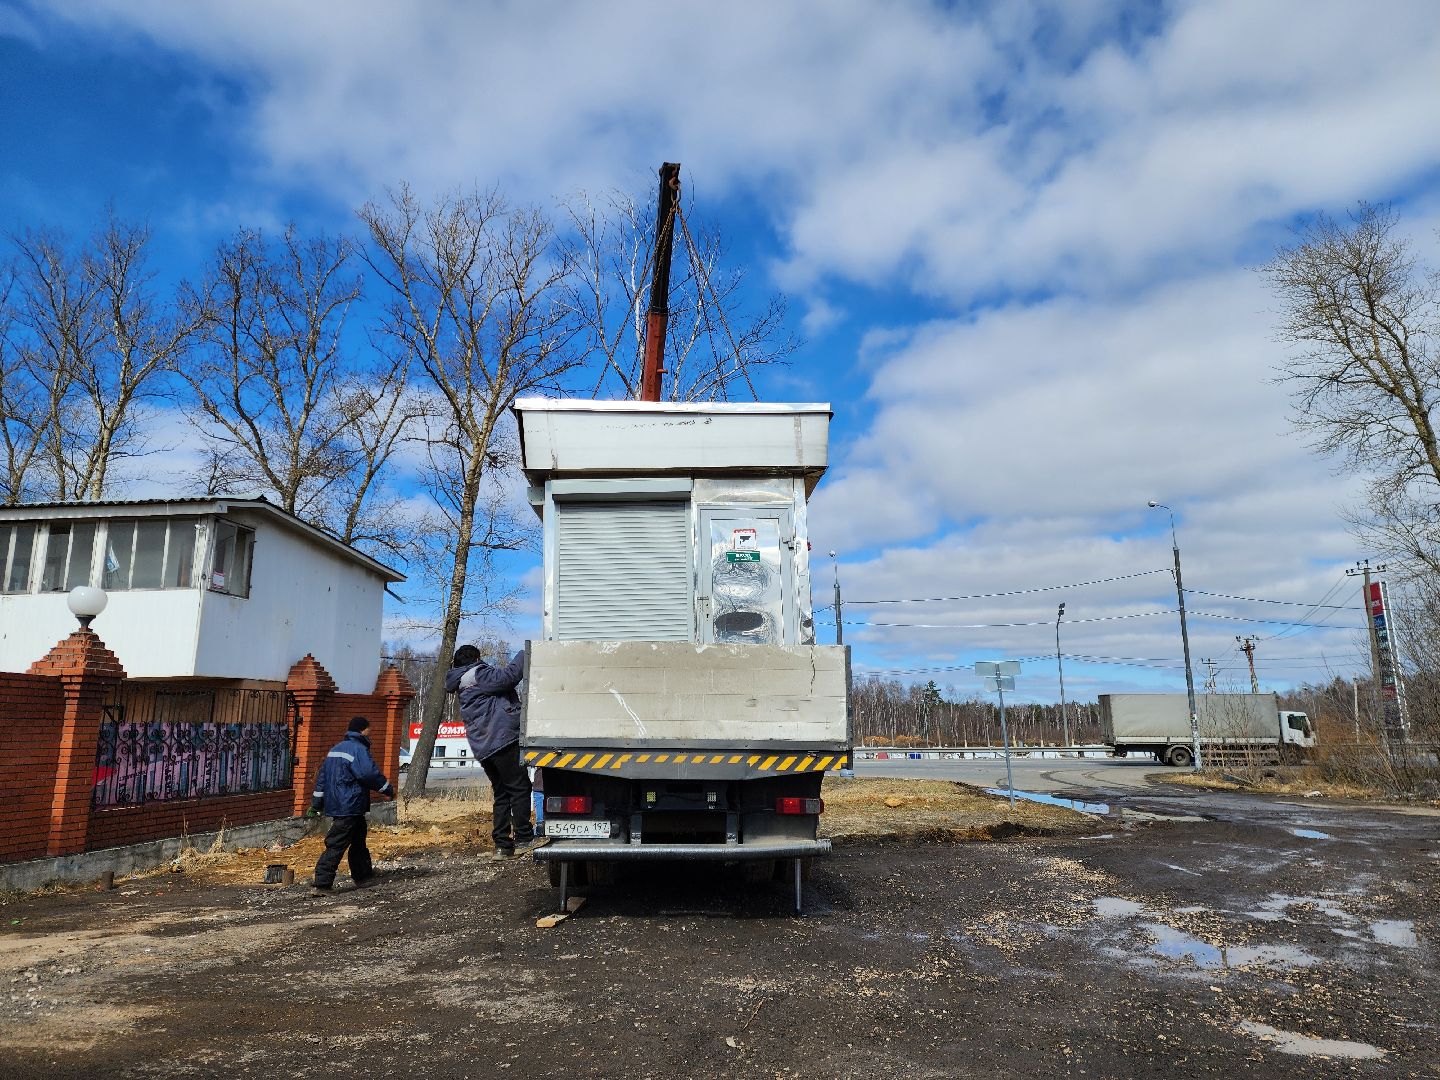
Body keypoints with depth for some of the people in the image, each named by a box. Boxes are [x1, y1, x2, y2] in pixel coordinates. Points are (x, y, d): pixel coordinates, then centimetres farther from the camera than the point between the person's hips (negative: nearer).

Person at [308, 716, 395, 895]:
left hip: (335, 805, 10)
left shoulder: (335, 749, 16)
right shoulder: (358, 749, -15)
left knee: (358, 839, 21)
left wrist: (316, 804, 24)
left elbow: (322, 777, 19)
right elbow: (370, 774, -21)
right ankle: (320, 885, -8)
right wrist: (389, 790, -6)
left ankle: (363, 874, 31)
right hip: (350, 806, -10)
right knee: (336, 846, -8)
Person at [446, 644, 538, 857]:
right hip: (502, 740, -9)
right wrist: (527, 653, -10)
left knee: (501, 793, 12)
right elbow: (508, 675, -19)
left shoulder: (464, 689, 26)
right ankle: (523, 838, -8)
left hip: (483, 748, 10)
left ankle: (502, 844, 9)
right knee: (520, 787, -6)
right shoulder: (478, 675, -3)